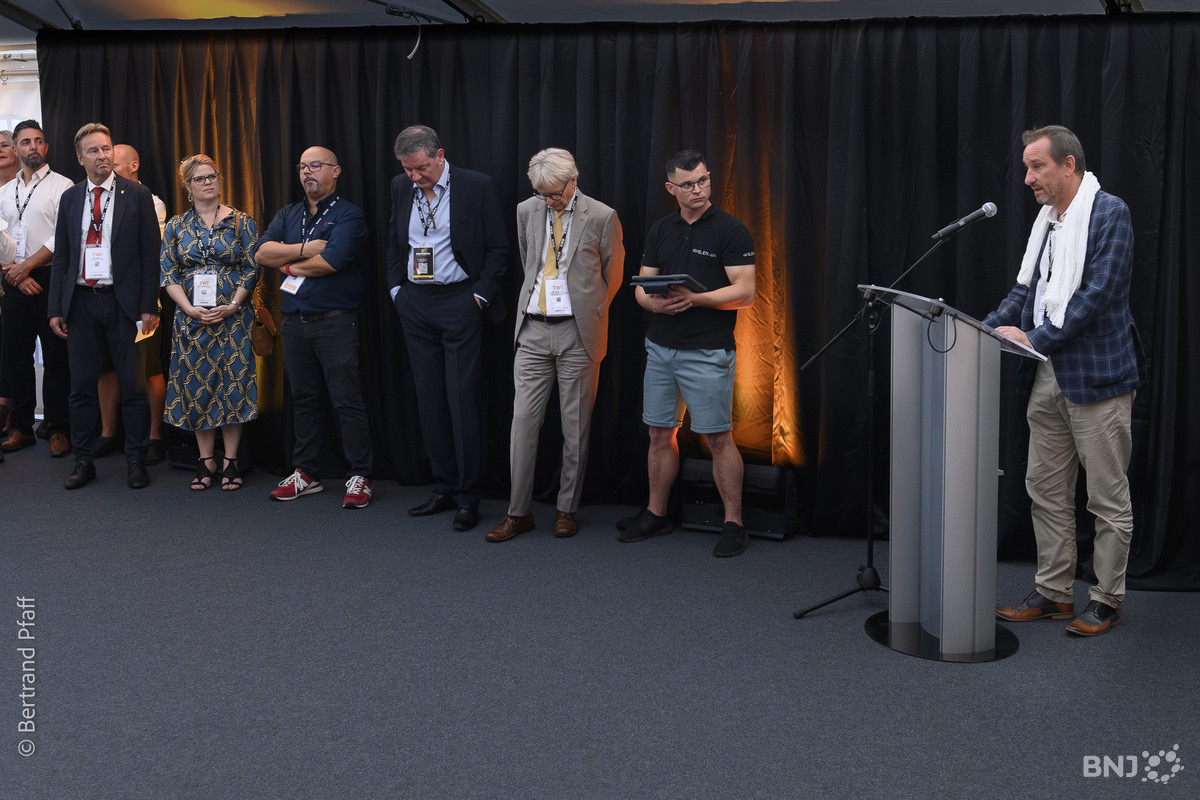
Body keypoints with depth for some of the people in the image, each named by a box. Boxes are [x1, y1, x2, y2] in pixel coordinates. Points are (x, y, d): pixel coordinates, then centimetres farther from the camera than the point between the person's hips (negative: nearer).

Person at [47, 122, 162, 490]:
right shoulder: (70, 198, 10)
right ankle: (84, 461, 17)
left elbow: (150, 253, -2)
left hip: (123, 301, -3)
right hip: (81, 301, 3)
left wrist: (148, 305, -9)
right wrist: (56, 308, 5)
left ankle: (136, 461, 10)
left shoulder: (137, 195, 0)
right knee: (82, 386, 7)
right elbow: (61, 257, 12)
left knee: (133, 384, 0)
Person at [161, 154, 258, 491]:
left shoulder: (240, 222, 2)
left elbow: (252, 268, -2)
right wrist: (190, 309, -9)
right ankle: (206, 461, 12)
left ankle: (230, 461, 6)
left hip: (232, 318, -2)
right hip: (191, 318, 2)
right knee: (197, 385, 3)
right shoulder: (176, 226, 8)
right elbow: (168, 272, 4)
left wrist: (231, 307, -12)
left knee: (232, 384, -2)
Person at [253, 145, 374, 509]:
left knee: (347, 401, -5)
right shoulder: (288, 215, 16)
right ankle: (306, 473, 21)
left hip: (335, 321, -6)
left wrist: (289, 265, -3)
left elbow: (332, 260, -18)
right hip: (294, 322, 6)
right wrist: (305, 249, -10)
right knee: (303, 399, 12)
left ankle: (359, 477, 0)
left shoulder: (349, 215, -3)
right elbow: (262, 253, 2)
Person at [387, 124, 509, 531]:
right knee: (430, 401, 8)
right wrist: (397, 289, 10)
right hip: (415, 306, 5)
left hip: (459, 302, -5)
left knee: (463, 400, -5)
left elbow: (498, 248, -4)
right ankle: (444, 488, 18)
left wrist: (480, 296, -8)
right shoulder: (401, 187, 8)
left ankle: (468, 496, 4)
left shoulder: (477, 186, -7)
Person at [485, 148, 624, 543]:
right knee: (523, 419, 0)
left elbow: (613, 274, 7)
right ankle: (518, 511, 8)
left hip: (577, 333, -3)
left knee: (575, 426, 4)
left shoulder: (601, 217, -5)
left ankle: (567, 509, 17)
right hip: (533, 331, 3)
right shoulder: (527, 211, 7)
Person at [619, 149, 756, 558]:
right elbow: (641, 286, 11)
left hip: (707, 352, -5)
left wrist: (695, 298, -23)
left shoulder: (731, 230, -5)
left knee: (718, 439, -3)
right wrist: (655, 302, -12)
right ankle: (656, 513, 25)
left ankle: (733, 523, 7)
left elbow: (745, 293, -12)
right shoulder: (661, 230, 12)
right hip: (660, 347, 6)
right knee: (659, 434, 12)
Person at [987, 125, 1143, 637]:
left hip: (1097, 375, -8)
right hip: (1049, 379, 8)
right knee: (1046, 490, 12)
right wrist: (987, 328, 1)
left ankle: (1106, 600, 15)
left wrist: (1037, 338, -19)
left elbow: (1099, 292, -18)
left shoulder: (1110, 213, -9)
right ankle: (1054, 593, 22)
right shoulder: (1047, 220, 14)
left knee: (1108, 498, 3)